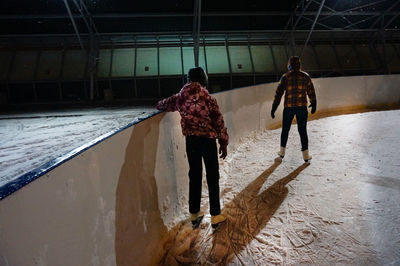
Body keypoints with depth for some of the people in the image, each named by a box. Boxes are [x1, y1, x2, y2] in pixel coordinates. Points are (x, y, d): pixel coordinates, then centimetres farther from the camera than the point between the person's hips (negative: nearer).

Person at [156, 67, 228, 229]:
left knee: (194, 176, 16)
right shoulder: (208, 99, -10)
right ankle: (215, 215, 17)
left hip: (190, 140, 4)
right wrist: (223, 143, 4)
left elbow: (163, 105, 15)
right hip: (208, 140, -3)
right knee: (212, 178, 8)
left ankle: (194, 214, 28)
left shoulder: (180, 97, 0)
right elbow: (219, 122, -6)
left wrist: (160, 105, 40)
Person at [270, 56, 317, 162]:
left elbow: (278, 93, -7)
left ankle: (282, 151, 25)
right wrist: (313, 104, 22)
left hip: (288, 108, -1)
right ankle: (305, 154, 10)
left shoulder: (285, 77, -4)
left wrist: (274, 108, -4)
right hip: (302, 107, 1)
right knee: (302, 130, 7)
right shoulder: (306, 76, 2)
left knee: (285, 129, 14)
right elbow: (311, 92, 9)